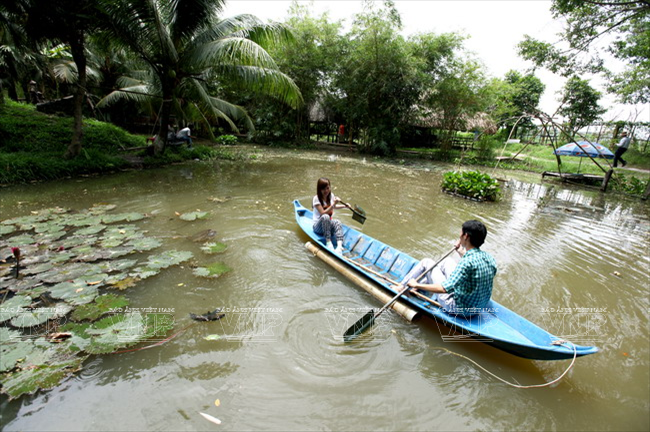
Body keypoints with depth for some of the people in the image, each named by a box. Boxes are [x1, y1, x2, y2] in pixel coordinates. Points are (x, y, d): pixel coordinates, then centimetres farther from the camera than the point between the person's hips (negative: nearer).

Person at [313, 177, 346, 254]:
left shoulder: (331, 196, 4)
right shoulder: (316, 198, -14)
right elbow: (323, 213, -23)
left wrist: (345, 206, 14)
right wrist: (334, 204, -29)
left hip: (329, 224, 5)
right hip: (318, 226, -4)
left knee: (338, 222, -30)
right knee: (325, 217, -37)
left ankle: (339, 246, -49)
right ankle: (328, 242, -38)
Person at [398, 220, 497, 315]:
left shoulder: (466, 262, -31)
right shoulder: (489, 258, -7)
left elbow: (445, 289, -33)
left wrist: (417, 285, -22)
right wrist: (462, 253, 17)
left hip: (458, 309, -7)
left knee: (427, 262, 4)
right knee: (447, 261, 22)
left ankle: (401, 288, 23)